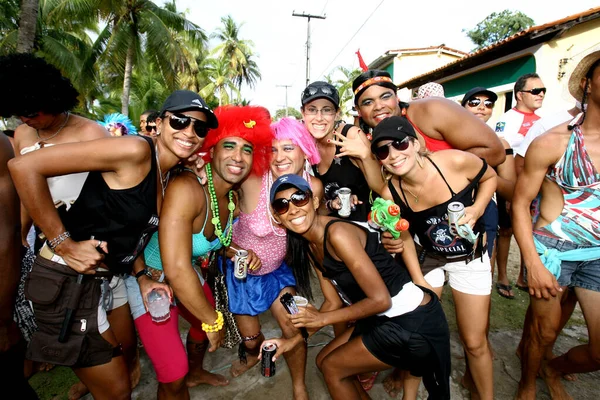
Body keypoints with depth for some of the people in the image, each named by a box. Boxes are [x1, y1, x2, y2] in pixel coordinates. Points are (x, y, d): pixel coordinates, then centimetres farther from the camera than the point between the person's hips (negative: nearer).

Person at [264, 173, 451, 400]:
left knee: (332, 368, 3)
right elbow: (333, 302, 9)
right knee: (324, 360, 18)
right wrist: (294, 340, 4)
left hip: (414, 321, -8)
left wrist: (323, 319, -14)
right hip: (385, 318, 8)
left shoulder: (337, 233, -25)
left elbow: (380, 300, -23)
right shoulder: (309, 247, 3)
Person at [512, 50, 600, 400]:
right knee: (545, 331, 10)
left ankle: (554, 371, 43)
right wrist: (533, 265, -13)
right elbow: (520, 204, -8)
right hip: (552, 249, -4)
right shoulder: (552, 143, -12)